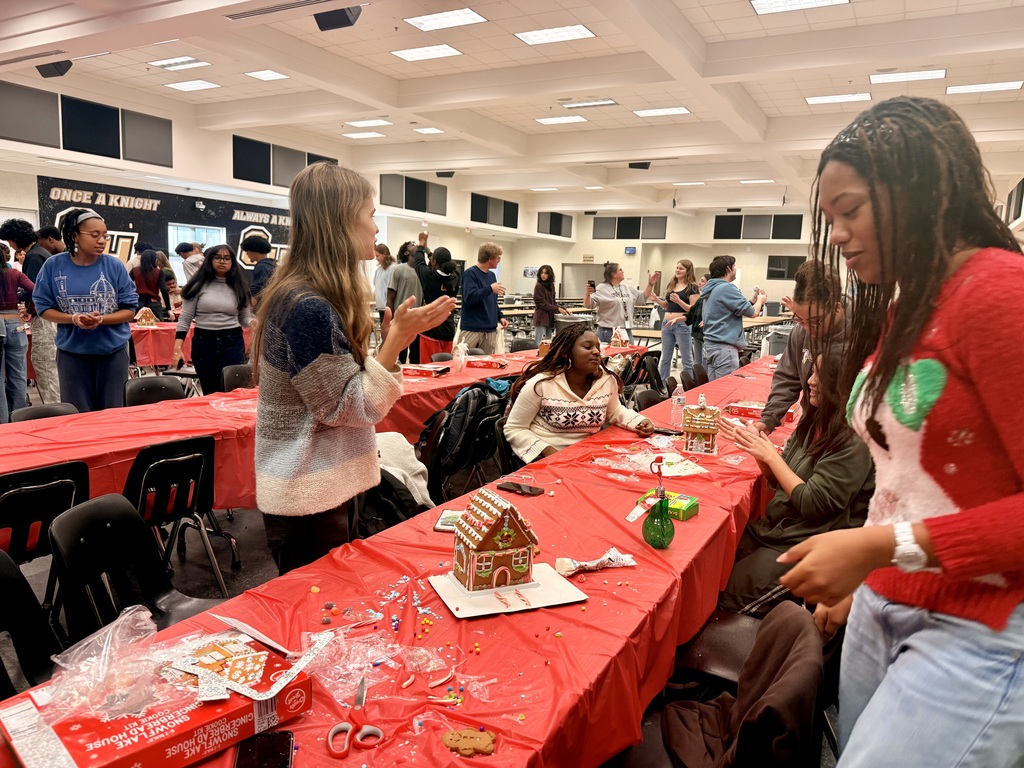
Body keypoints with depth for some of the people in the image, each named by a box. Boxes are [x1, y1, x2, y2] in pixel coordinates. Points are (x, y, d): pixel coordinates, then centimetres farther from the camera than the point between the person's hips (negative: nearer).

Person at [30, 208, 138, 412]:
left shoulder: (114, 265, -5)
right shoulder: (54, 265, -3)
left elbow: (129, 310, -3)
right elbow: (44, 308, 2)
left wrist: (101, 319, -21)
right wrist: (73, 319, -17)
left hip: (113, 350, 0)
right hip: (71, 351, 0)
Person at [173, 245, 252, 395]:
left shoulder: (238, 288, 7)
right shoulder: (199, 285, 1)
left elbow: (245, 318, 7)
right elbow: (185, 318, 1)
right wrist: (177, 348, -7)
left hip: (233, 342, 0)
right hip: (203, 343, 0)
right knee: (209, 393, 11)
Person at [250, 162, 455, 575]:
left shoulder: (307, 295, 7)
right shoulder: (308, 307, -24)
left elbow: (345, 380, 12)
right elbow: (348, 408, -21)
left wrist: (394, 336, 6)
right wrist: (397, 339, -21)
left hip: (316, 486, 10)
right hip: (308, 495, -10)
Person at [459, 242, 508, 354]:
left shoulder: (492, 275, 15)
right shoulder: (470, 274, -9)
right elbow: (469, 297, -22)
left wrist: (500, 317, 9)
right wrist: (490, 288, -19)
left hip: (490, 329, 7)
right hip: (472, 328, -7)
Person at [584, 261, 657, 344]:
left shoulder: (628, 289, 16)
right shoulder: (602, 289, -6)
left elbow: (642, 298, 23)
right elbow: (588, 305, -13)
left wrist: (650, 285, 15)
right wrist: (588, 294, -33)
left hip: (627, 331, 7)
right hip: (608, 332, -7)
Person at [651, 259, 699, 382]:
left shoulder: (692, 287, -6)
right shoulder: (670, 285, 12)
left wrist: (678, 300, -23)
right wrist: (656, 299, 2)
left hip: (683, 325, -6)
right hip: (666, 324, 6)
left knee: (687, 359, 1)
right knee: (665, 358, 13)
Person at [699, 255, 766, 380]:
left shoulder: (712, 289, 15)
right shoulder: (727, 288, -13)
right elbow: (752, 313, -9)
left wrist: (754, 300, 23)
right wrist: (760, 300, 11)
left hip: (710, 344, 9)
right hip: (724, 347, -9)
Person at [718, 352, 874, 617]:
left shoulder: (854, 443, -21)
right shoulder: (815, 421, 4)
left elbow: (813, 504, -22)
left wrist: (770, 455, -18)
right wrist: (755, 447, -6)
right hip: (776, 526, 8)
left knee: (727, 597, -13)